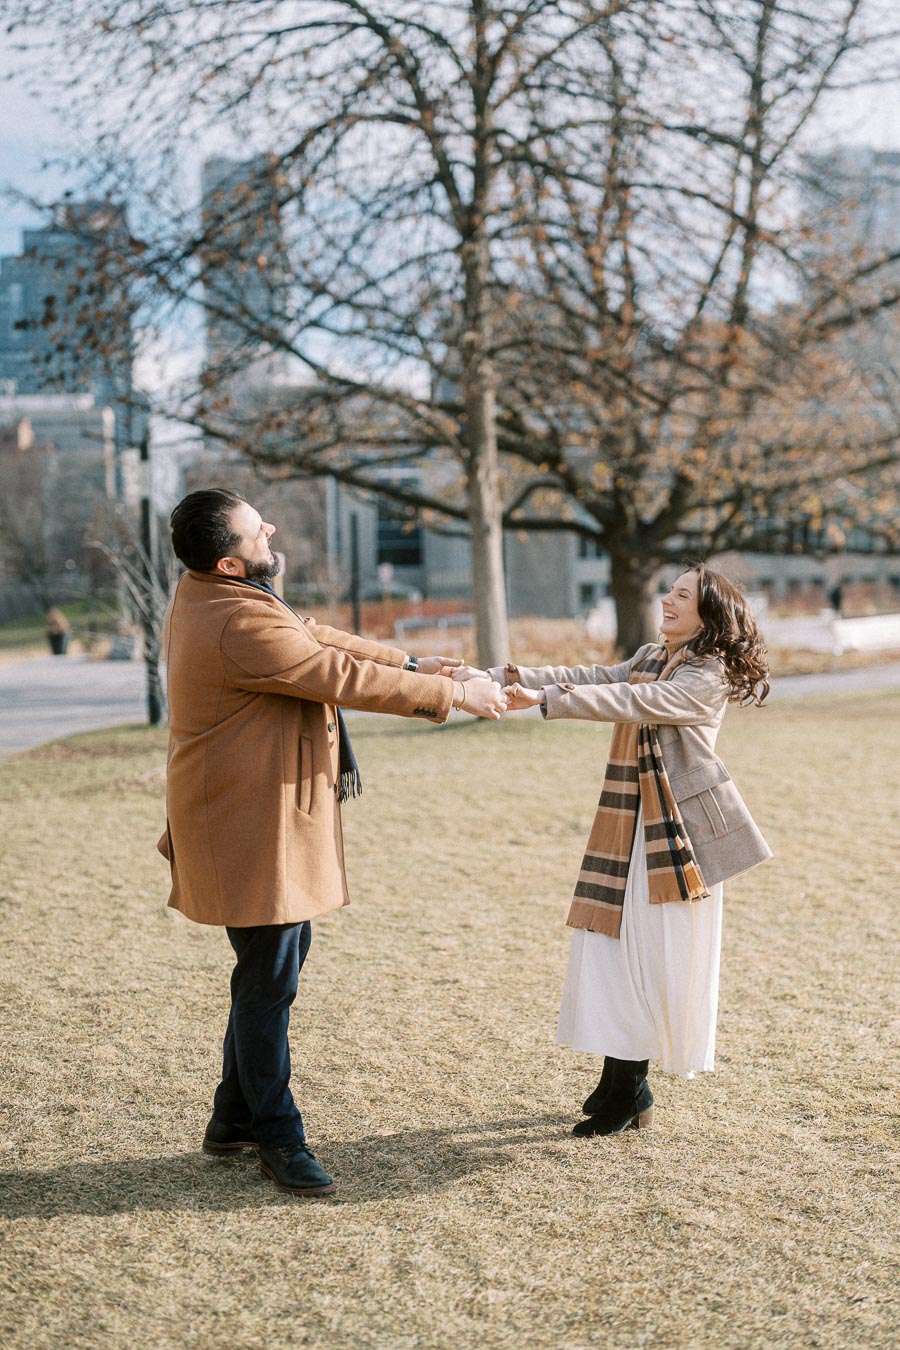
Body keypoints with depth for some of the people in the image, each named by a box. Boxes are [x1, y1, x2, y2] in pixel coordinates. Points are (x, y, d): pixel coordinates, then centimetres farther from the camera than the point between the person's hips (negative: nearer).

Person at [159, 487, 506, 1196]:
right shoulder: (241, 625, -25)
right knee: (269, 978, -1)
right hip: (254, 824, -11)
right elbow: (344, 679, -21)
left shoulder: (208, 593, 7)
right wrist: (454, 695, -11)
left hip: (266, 812, 11)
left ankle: (233, 1120, 29)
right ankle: (278, 1136, 11)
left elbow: (313, 636, 15)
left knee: (281, 958, 19)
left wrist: (409, 664, 13)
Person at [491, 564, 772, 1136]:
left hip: (676, 826, -8)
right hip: (628, 821, 8)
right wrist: (500, 678, -6)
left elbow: (630, 702, -23)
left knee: (658, 954, -2)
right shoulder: (651, 656, 17)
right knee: (614, 944, 6)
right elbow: (593, 678, 6)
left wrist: (545, 699, -31)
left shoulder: (709, 676, -10)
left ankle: (631, 1090, 6)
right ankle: (619, 1078, 15)